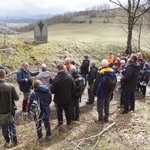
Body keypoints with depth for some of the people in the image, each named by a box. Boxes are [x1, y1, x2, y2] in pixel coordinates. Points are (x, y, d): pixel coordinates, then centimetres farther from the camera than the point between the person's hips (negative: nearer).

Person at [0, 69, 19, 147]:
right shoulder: (10, 86, -18)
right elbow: (16, 98, -11)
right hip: (10, 109, 0)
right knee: (12, 125, 18)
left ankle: (7, 142, 26)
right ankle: (14, 141, 29)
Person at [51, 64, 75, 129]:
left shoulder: (56, 79, -25)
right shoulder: (69, 77, -12)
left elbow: (52, 91, -19)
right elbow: (73, 87, -3)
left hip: (59, 99, -4)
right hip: (68, 98, 4)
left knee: (59, 111, 15)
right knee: (67, 111, 19)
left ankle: (60, 124, 25)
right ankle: (68, 123, 32)